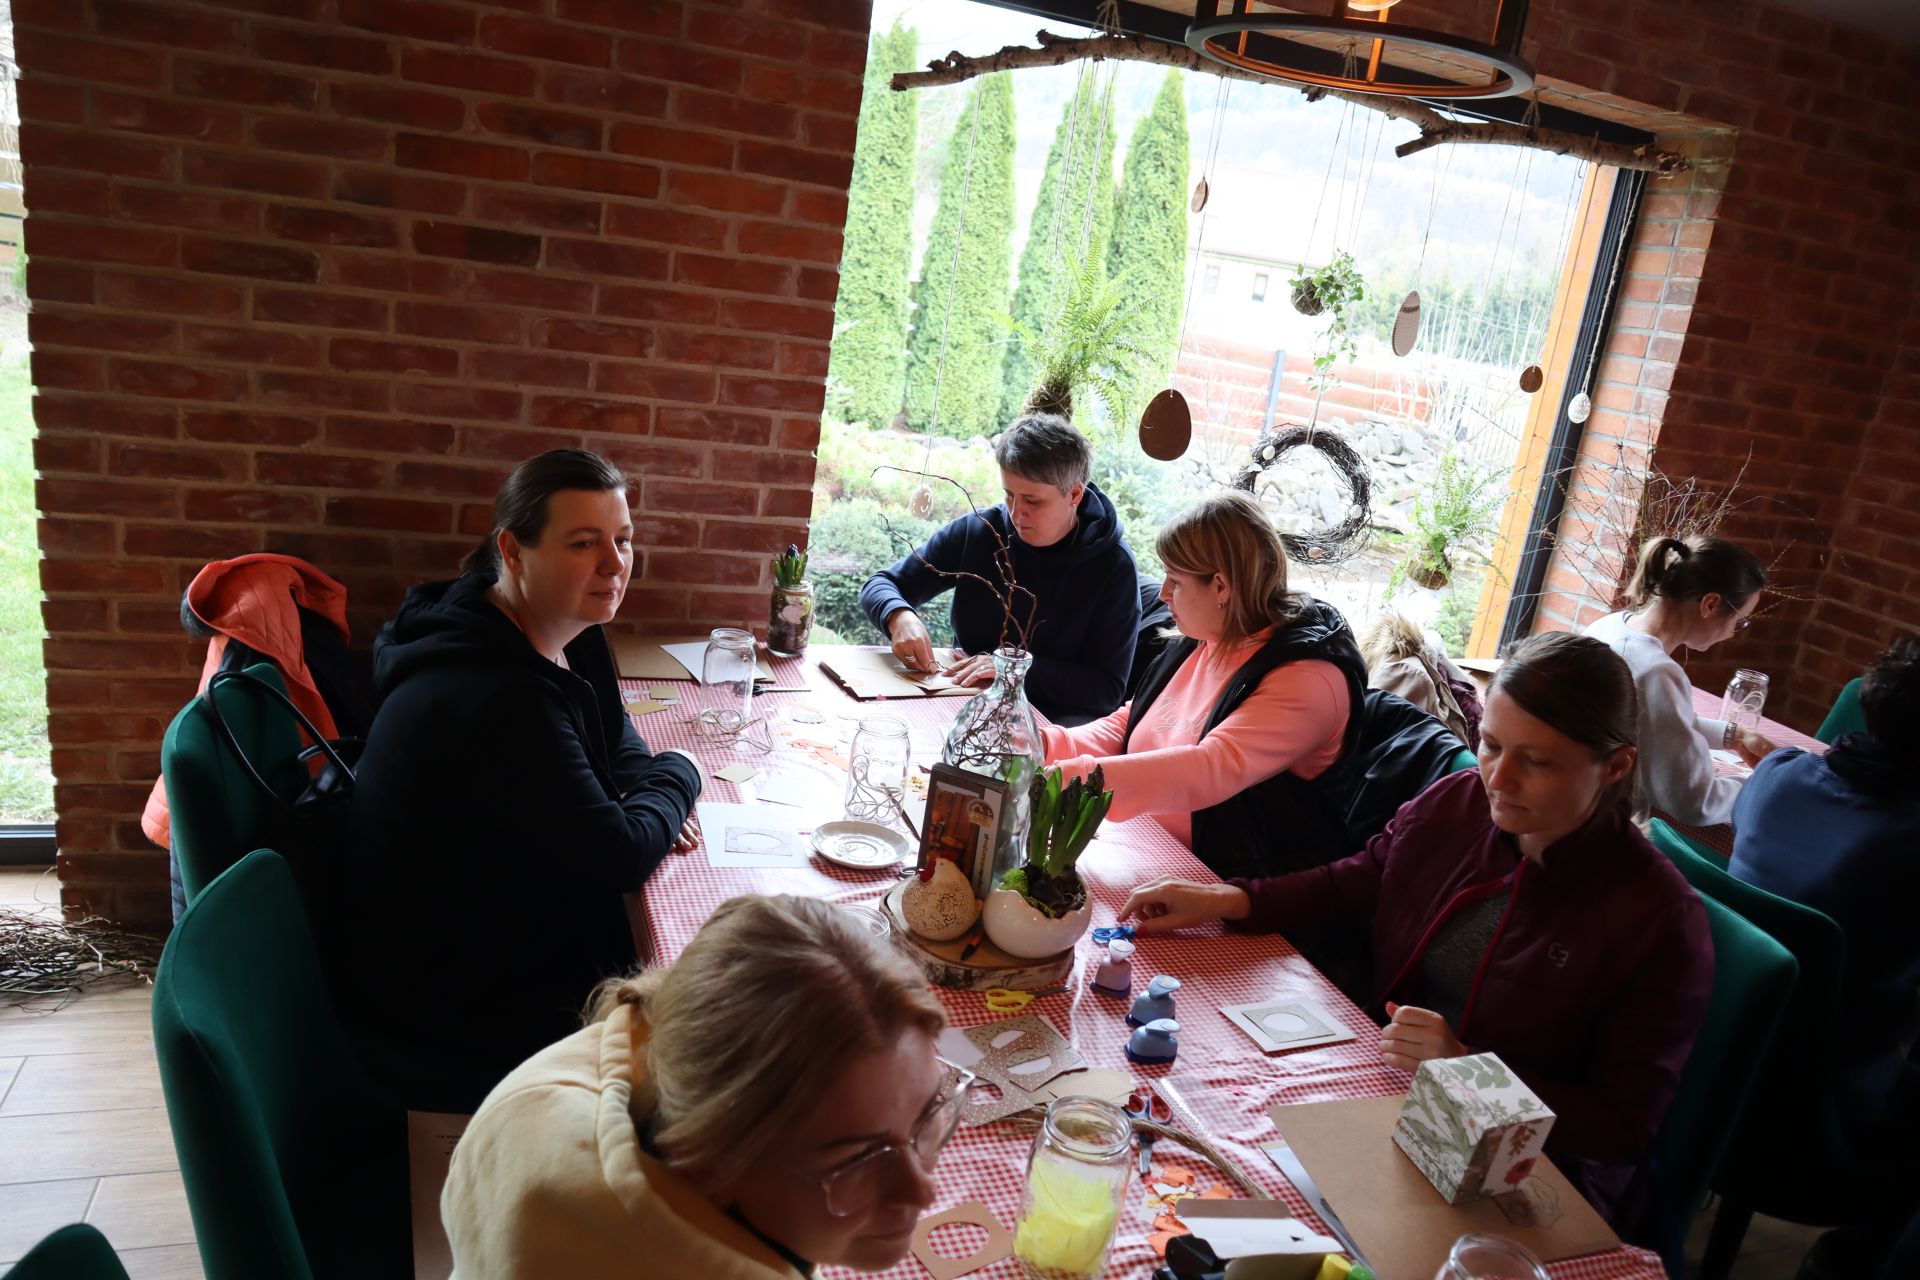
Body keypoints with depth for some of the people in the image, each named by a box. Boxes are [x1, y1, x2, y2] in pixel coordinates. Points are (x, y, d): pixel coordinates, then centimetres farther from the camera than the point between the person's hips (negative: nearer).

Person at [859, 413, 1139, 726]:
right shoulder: (977, 531, -3)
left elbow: (1108, 688, -10)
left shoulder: (1112, 564, -9)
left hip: (1059, 714, -2)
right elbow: (880, 585, 5)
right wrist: (899, 617, -19)